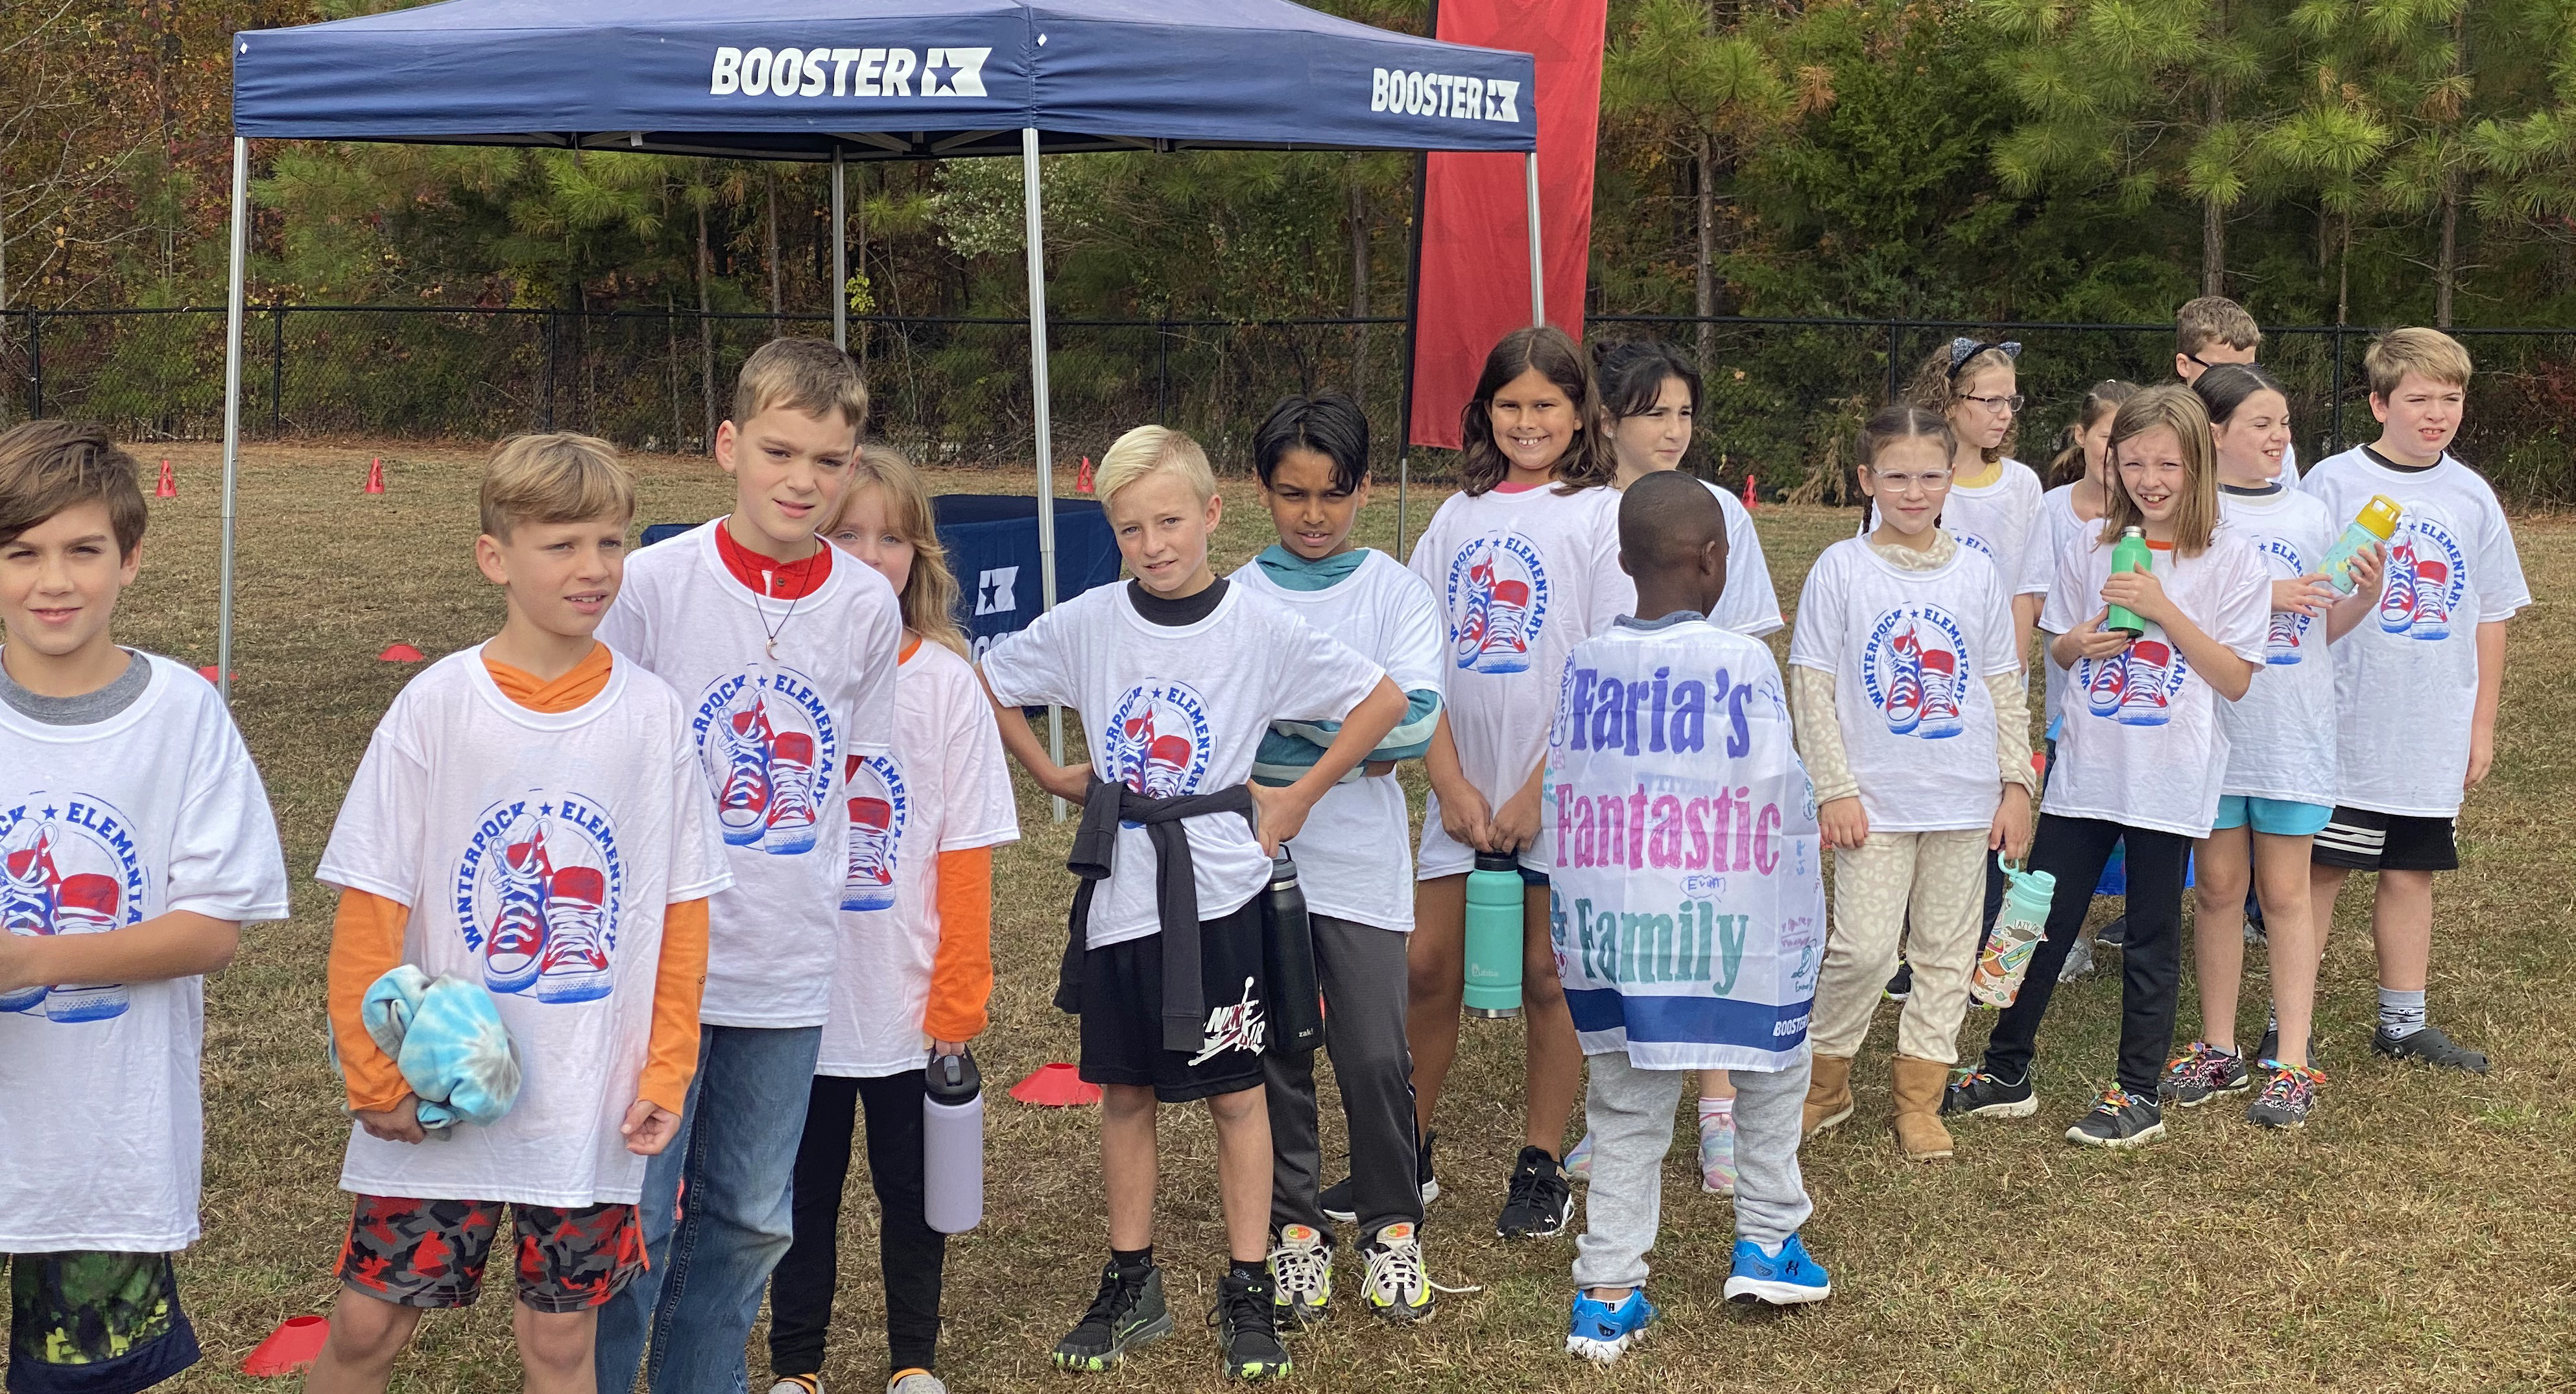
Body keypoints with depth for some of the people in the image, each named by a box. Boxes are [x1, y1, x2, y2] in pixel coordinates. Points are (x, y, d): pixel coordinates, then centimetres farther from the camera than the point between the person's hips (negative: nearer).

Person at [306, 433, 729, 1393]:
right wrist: (376, 1077, -7)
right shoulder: (435, 707, -7)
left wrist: (666, 1072, -1)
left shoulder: (654, 717, -2)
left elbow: (682, 914, 3)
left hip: (591, 1114, 1)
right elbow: (369, 909, -5)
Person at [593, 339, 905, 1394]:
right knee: (635, 1222, 2)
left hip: (792, 967, 3)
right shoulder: (654, 584, -10)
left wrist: (808, 888, 9)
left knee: (749, 1222, 15)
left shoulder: (867, 607, -1)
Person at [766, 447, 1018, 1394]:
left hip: (908, 1003, 0)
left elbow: (965, 854, -4)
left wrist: (959, 995, -6)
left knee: (912, 1189, 14)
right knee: (803, 1186, 14)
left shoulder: (945, 680, -6)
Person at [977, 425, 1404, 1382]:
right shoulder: (1087, 623, -2)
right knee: (1125, 1092, 12)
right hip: (1119, 890, 3)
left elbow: (1383, 701, -3)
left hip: (1217, 889, -2)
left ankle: (1248, 1292, 16)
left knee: (1235, 1092, 6)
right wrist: (1053, 776, 8)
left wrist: (1300, 798, -2)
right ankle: (1131, 1286, 25)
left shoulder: (1260, 627, -8)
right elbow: (985, 684, 12)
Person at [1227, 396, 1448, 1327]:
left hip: (1362, 865, -1)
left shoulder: (1396, 593, 2)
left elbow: (1414, 723, -12)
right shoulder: (1234, 600, 3)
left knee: (1376, 1056, -3)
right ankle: (1295, 1225, 24)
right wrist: (1354, 741, -13)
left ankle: (1390, 1223, 18)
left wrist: (1288, 702, -14)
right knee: (1276, 1055, 8)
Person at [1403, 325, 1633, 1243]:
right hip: (1462, 785, 4)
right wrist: (1451, 783, -4)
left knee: (1548, 977, 5)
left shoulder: (1601, 512, -4)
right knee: (1428, 965, 5)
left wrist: (1537, 791, -12)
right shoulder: (1461, 513, 9)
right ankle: (1408, 1154, 19)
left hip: (1561, 787, -4)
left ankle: (1542, 1168, 17)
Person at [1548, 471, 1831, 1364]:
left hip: (1608, 929, 4)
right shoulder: (1740, 663, -12)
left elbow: (1560, 798, 6)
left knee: (1625, 1109, 14)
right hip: (1726, 932, -4)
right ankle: (1768, 1241, 29)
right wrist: (1801, 912, 2)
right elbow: (1782, 799, -11)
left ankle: (1607, 1293, 12)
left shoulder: (1585, 665, 0)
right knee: (1770, 1073, 22)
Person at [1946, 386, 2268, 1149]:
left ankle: (2139, 1094, 19)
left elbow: (2235, 679, -9)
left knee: (2151, 939, 7)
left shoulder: (2230, 560, -6)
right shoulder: (2092, 548, 4)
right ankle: (2005, 1074, 22)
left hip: (2169, 781, -3)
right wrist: (2082, 644, -9)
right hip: (2084, 770, 4)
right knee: (2042, 921, 9)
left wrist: (2164, 610, -18)